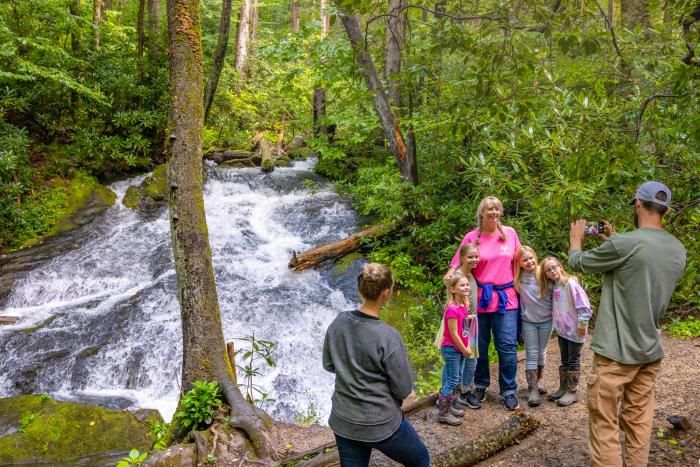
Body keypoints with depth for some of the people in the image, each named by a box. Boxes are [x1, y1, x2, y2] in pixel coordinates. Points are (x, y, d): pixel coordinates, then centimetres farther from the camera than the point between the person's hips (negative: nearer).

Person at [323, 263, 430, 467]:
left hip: (343, 422, 5)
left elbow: (328, 365, 6)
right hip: (380, 424, -5)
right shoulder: (388, 337, -26)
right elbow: (404, 390, -15)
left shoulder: (338, 323, -9)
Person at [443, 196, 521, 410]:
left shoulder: (510, 233, 4)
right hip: (480, 298, -1)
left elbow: (517, 262, 11)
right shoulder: (472, 237, -2)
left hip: (506, 298, 1)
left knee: (507, 346, -1)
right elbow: (459, 264, -1)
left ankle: (509, 390, 15)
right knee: (480, 345, 11)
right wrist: (450, 275, -20)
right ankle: (481, 385, 29)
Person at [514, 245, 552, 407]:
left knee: (541, 352, 14)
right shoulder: (518, 278, -8)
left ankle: (538, 381, 33)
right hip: (528, 321, 0)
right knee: (531, 354, 0)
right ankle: (532, 389, 2)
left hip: (546, 320, 0)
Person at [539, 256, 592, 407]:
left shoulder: (571, 283, -18)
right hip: (562, 330, 7)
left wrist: (582, 324, -19)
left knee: (573, 361, 4)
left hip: (575, 330, -7)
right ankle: (563, 388, 27)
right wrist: (557, 324, 7)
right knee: (564, 360, 16)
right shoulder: (553, 286, 5)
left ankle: (572, 392, 13)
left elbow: (583, 305, -20)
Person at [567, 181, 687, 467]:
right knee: (639, 422, 15)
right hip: (651, 352, 7)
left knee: (604, 426, 2)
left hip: (617, 351, -7)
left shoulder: (624, 243, -19)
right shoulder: (678, 250, 4)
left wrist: (576, 237, 17)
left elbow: (577, 263, -3)